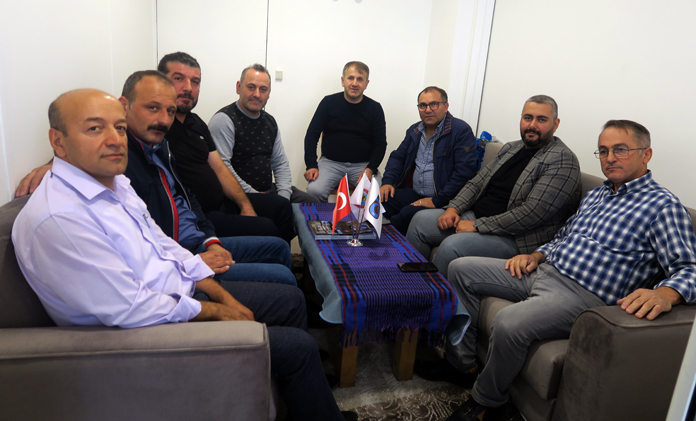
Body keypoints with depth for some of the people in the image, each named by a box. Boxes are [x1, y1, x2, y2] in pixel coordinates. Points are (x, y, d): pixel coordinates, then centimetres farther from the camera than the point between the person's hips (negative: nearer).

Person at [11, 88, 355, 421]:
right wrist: (214, 311, -14)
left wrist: (223, 295, 3)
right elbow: (131, 310, -26)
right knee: (299, 347, -11)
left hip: (183, 294, 10)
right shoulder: (55, 218, -26)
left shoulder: (116, 183, 5)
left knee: (290, 300, 14)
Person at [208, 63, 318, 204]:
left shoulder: (269, 121, 15)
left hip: (269, 190, 7)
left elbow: (281, 164, 16)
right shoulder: (223, 120, -10)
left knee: (312, 203, -5)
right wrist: (254, 195, -19)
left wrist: (284, 196, -1)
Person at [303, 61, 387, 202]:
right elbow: (312, 135, 4)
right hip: (330, 162, 0)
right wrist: (311, 166, -9)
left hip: (363, 164, 1)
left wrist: (370, 169, -10)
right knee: (314, 190, -28)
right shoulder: (329, 102, 3)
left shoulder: (375, 108, 4)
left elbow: (381, 143, 7)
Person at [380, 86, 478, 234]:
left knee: (408, 213, -33)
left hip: (442, 201, -7)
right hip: (414, 193, 7)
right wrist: (387, 182, 2)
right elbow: (398, 156, 22)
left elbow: (464, 171, -18)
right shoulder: (414, 130, 14)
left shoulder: (461, 130, -10)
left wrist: (437, 201, -20)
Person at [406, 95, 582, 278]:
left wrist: (477, 226, -21)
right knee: (420, 220, -2)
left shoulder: (562, 160, -12)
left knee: (451, 246, -31)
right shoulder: (510, 148, 14)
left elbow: (532, 213, -22)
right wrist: (453, 208, -3)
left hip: (515, 237, -8)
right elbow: (476, 183, 16)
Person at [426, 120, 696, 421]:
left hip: (581, 295, -9)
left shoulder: (663, 206, -5)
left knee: (509, 324, -35)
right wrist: (536, 255, 9)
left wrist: (665, 294, -35)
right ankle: (462, 361, 8)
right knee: (460, 269, 2)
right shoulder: (594, 195, 20)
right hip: (543, 270, 9)